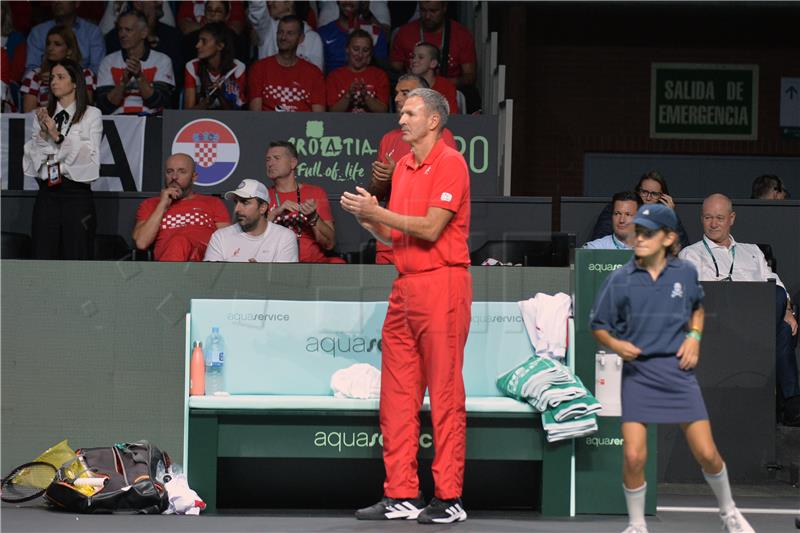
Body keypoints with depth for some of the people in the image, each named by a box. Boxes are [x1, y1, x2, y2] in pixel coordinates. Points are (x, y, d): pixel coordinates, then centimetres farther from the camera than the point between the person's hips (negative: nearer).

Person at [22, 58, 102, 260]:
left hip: (76, 192, -3)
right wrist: (42, 134, -8)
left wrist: (58, 136, -14)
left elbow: (89, 155, -8)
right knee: (43, 258, 2)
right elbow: (31, 155, 8)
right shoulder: (43, 115, 14)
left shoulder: (91, 115, 2)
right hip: (47, 193, 4)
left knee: (76, 257, -2)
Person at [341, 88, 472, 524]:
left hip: (442, 285, -8)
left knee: (445, 394, -5)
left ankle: (449, 498, -2)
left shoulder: (450, 163, -8)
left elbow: (430, 228, -16)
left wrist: (378, 212, -13)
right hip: (405, 287, 9)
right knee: (397, 394, 7)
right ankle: (401, 495, 11)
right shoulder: (403, 166, 17)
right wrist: (367, 217, 2)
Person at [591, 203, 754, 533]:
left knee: (707, 453, 0)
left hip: (678, 370, 1)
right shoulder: (620, 280, -4)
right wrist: (615, 344, -15)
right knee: (633, 456, -12)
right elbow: (599, 325, 5)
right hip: (637, 372, -1)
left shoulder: (685, 273, 1)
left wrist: (694, 337, 4)